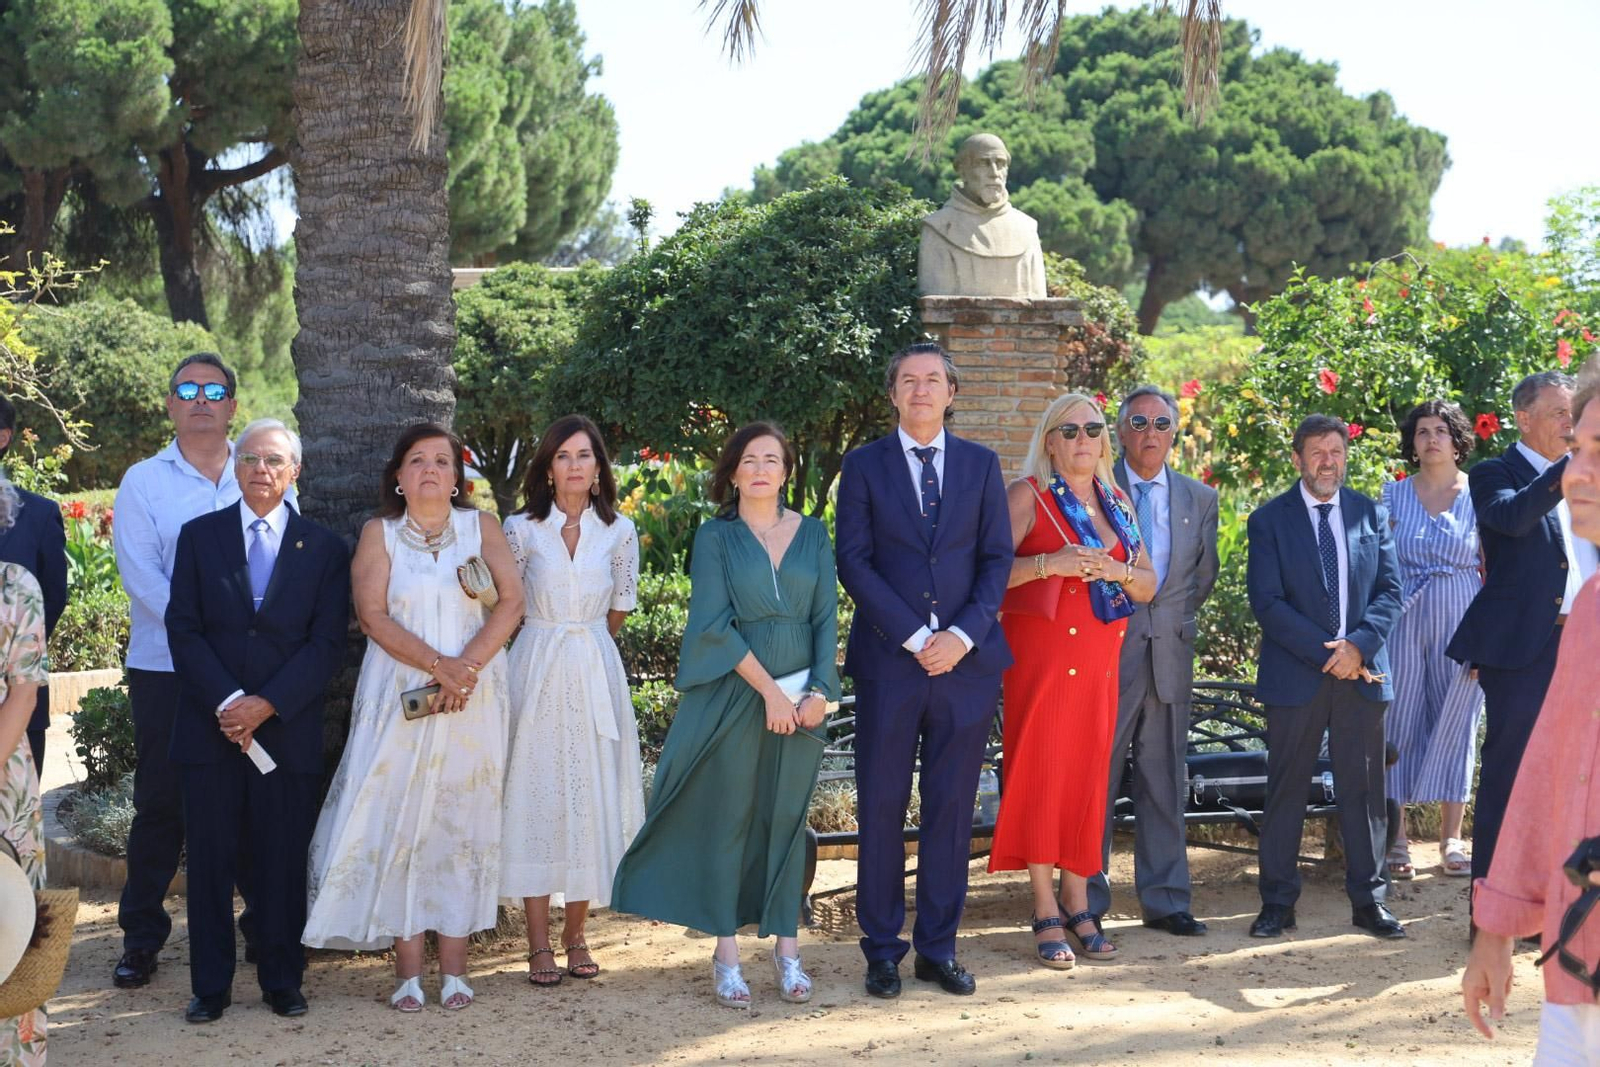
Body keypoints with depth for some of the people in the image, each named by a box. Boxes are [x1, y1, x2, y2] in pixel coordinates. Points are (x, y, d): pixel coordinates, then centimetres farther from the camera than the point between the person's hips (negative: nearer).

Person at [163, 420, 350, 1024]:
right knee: (209, 859, 4)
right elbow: (183, 628, 1)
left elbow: (327, 644, -1)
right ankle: (211, 986, 13)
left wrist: (266, 704, -12)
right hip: (211, 725, 1)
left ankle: (282, 982, 16)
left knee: (283, 861, 4)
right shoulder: (199, 536, 7)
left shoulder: (324, 549, 6)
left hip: (288, 728, 0)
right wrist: (226, 703, -11)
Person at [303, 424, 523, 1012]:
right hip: (399, 697, 0)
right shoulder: (379, 534, 6)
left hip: (473, 699, 1)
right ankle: (409, 969, 0)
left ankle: (454, 967, 5)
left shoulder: (482, 527, 8)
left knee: (461, 823, 2)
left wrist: (466, 666, -14)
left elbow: (512, 601, -2)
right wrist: (437, 666, -16)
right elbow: (372, 615, -5)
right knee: (399, 822, -4)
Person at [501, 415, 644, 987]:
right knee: (536, 795, -2)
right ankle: (539, 944, 3)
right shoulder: (521, 529, -1)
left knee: (591, 798, 2)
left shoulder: (619, 531, 3)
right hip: (536, 674, -1)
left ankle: (575, 935, 13)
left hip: (596, 675, 1)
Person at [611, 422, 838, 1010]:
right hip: (733, 695, -2)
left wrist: (820, 691, -6)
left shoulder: (812, 534, 8)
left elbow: (827, 617, 6)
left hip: (800, 699, 3)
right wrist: (768, 689, -13)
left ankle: (786, 947, 14)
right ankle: (727, 953, 8)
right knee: (728, 819, 0)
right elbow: (715, 624, -9)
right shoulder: (715, 537, -1)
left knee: (786, 819, 6)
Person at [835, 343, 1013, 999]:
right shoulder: (864, 466, 4)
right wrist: (914, 637, -12)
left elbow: (997, 558, 5)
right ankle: (882, 950, 12)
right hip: (888, 661, -1)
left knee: (952, 808, 5)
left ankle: (938, 948, 15)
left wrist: (962, 635, -9)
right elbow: (853, 561, -3)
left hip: (965, 657, 2)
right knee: (881, 808, 2)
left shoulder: (981, 465, 10)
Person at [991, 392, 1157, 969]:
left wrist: (1119, 572, -7)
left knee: (1088, 775, 5)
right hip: (1042, 654, -5)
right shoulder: (1028, 495, -2)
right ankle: (1046, 914, -1)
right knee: (1041, 772, -6)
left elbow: (1149, 584, 13)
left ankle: (1077, 903, 13)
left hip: (1099, 660, 5)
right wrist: (1047, 564, -25)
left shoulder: (1116, 502, 14)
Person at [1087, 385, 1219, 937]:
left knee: (1165, 781, 8)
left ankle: (1165, 900, 15)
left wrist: (1170, 619, 11)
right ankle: (1087, 905, 5)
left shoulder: (1200, 499, 11)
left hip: (1170, 650, 4)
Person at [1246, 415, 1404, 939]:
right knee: (1285, 790, 3)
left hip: (1363, 670, 2)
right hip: (1295, 674, -2)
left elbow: (1390, 590, 5)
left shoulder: (1371, 515, 9)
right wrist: (1326, 652, -13)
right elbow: (1267, 603, -7)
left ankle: (1368, 900, 13)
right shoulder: (1269, 520, 0)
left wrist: (1359, 644, -12)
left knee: (1363, 788, 5)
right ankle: (1277, 903, 9)